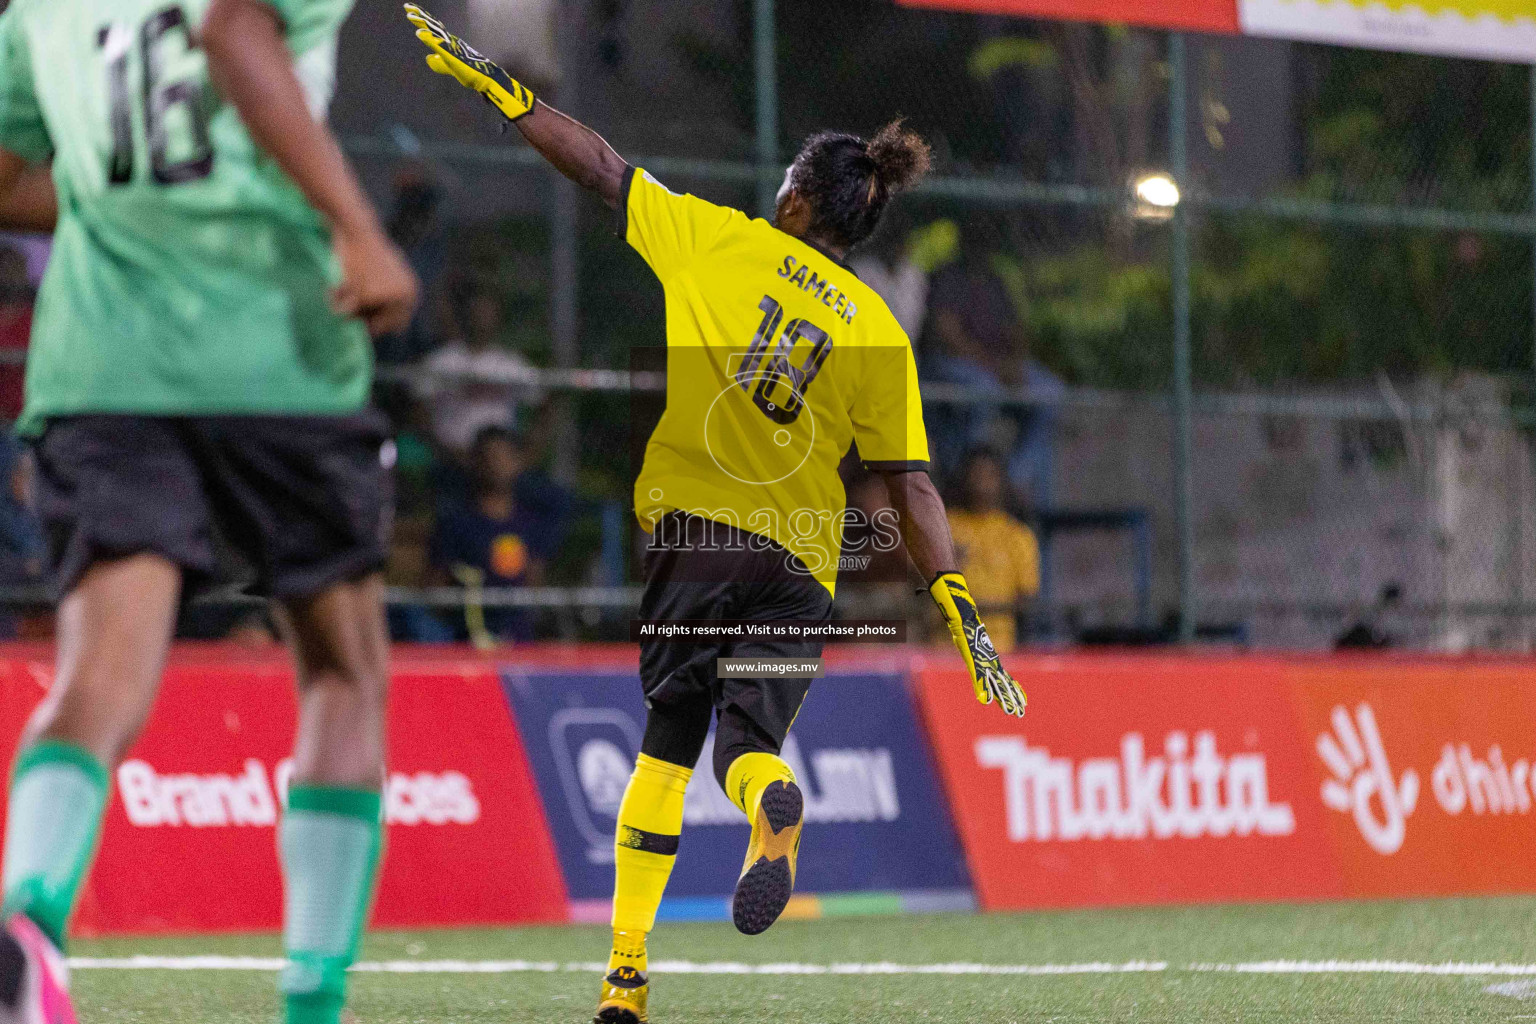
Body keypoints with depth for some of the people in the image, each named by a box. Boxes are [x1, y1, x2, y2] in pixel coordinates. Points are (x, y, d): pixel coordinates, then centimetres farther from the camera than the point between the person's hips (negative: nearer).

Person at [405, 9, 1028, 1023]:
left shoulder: (717, 239, 3)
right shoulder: (879, 330, 7)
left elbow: (597, 162, 7)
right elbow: (912, 485, 3)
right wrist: (961, 609, 5)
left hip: (691, 527, -1)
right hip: (800, 561, 1)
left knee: (668, 740, 9)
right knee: (750, 741, 5)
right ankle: (775, 808, -35)